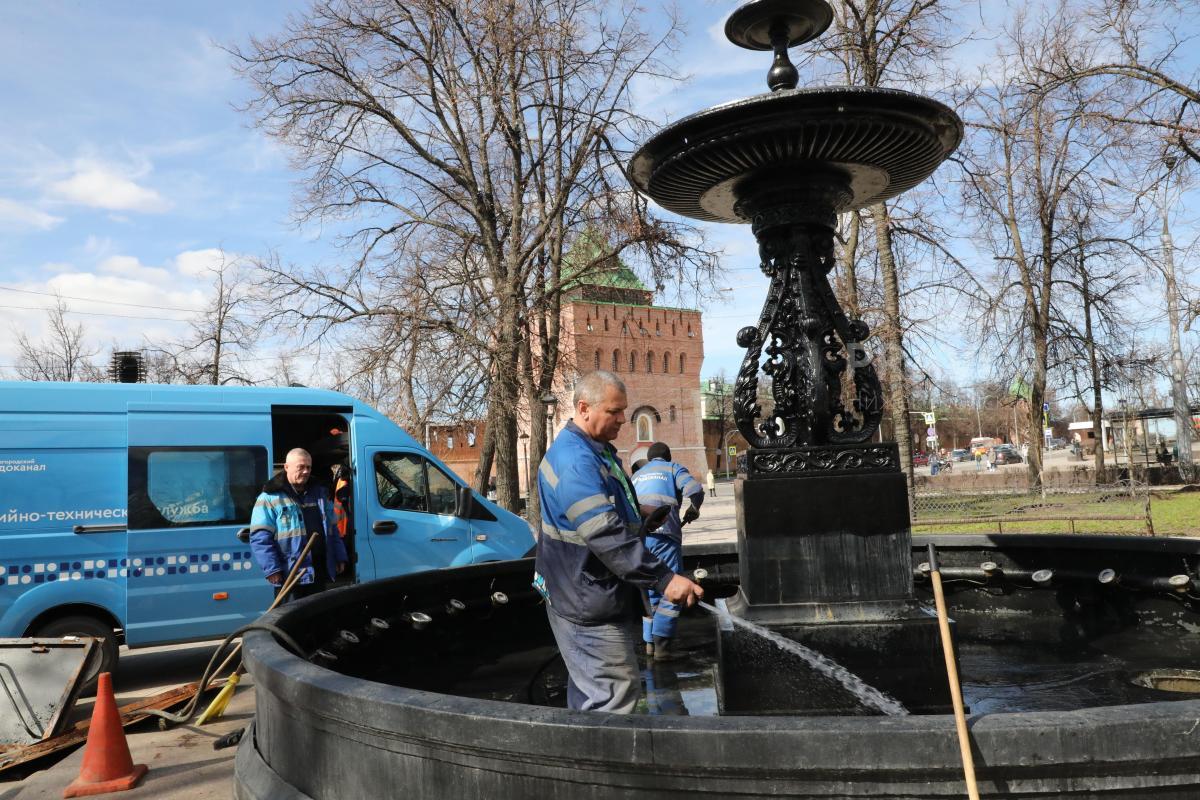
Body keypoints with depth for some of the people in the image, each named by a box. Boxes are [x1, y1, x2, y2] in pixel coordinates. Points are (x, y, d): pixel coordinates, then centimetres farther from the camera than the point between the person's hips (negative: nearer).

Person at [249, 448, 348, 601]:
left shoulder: (320, 493, 14)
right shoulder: (270, 498, -6)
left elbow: (332, 529, 19)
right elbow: (260, 538, -12)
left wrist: (340, 558, 12)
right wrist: (272, 569, -19)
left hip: (320, 573, 6)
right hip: (290, 576, -6)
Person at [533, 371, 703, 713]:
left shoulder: (596, 450, 12)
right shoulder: (575, 460, -23)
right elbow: (607, 535, -31)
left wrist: (641, 519, 14)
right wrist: (663, 578, -32)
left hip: (598, 596, 11)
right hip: (588, 604, -11)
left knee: (589, 691, 21)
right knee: (616, 694, -9)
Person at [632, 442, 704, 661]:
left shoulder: (636, 475, 27)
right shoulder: (673, 468, 12)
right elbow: (695, 491, -5)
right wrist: (693, 510, 13)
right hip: (663, 534, -5)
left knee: (649, 590, 17)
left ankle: (649, 642, 17)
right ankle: (661, 644, -8)